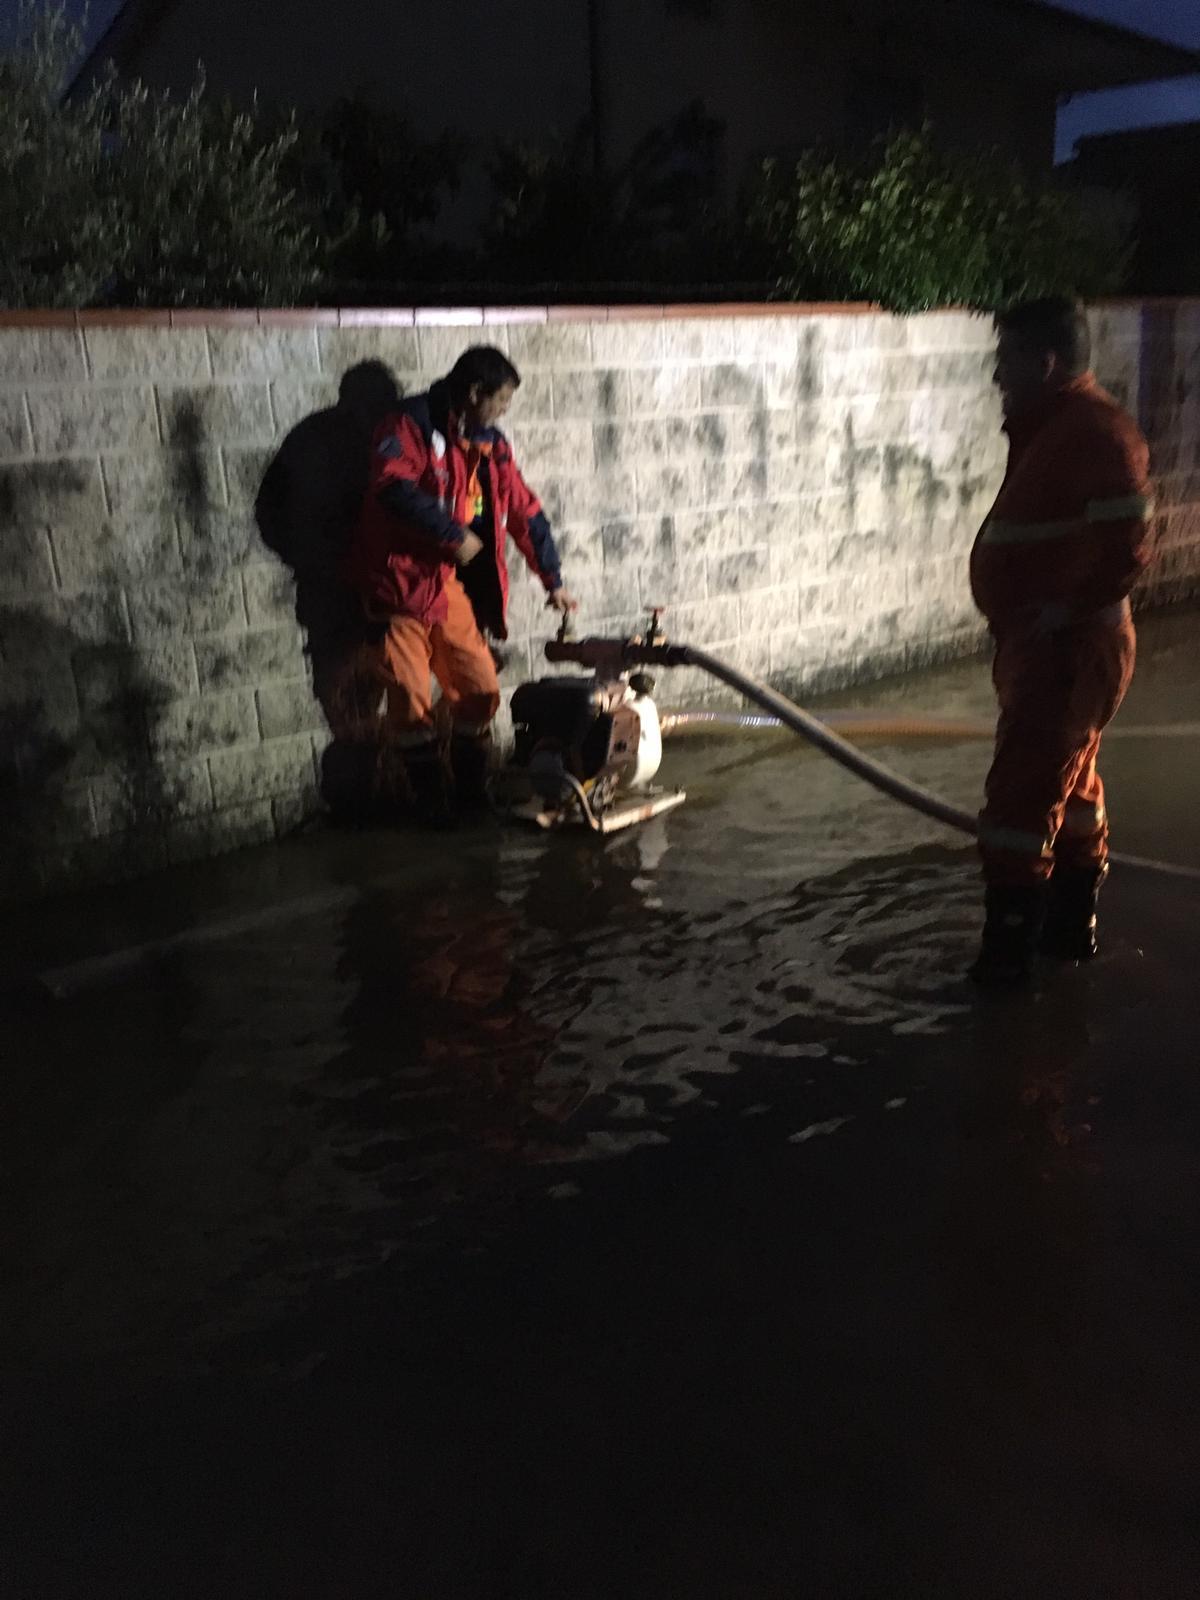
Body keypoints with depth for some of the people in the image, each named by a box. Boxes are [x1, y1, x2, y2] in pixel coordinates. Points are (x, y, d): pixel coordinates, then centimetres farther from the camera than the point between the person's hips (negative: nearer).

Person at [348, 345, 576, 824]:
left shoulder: (490, 444, 9)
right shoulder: (411, 424, -12)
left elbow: (525, 512, 15)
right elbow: (394, 487, -29)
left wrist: (553, 580, 17)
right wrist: (454, 534, -25)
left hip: (449, 582, 6)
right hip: (400, 578, -6)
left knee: (479, 688, 5)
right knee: (411, 698, -3)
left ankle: (471, 789, 21)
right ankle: (430, 797, 12)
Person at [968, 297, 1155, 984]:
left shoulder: (1098, 431, -18)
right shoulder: (1052, 429, 15)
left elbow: (1126, 545, -25)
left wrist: (1062, 611, -19)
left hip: (1070, 648, -11)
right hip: (1044, 644, 11)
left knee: (1023, 791, -7)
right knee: (1071, 783, 17)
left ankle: (1011, 942, 1)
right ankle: (1072, 925, 30)